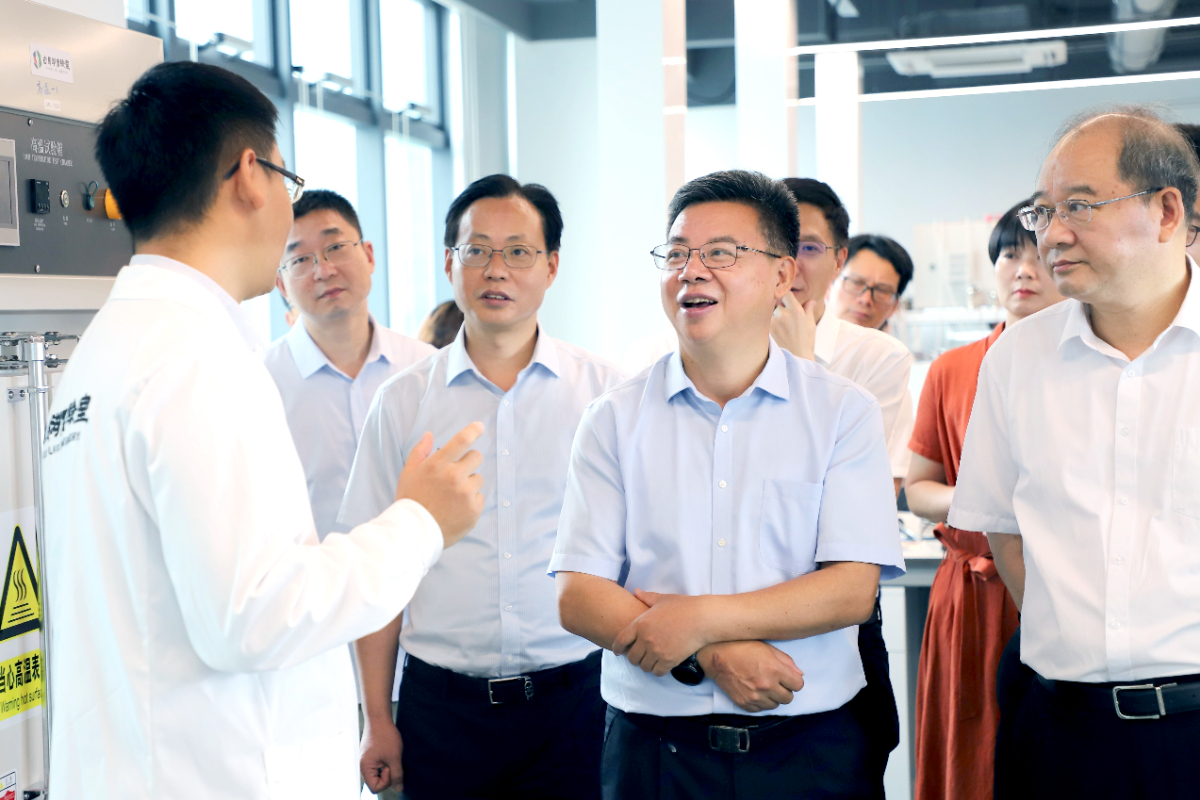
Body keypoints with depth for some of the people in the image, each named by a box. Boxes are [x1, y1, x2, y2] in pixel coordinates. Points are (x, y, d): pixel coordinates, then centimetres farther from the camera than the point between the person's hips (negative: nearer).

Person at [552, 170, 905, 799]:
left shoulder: (844, 412, -1)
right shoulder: (615, 420, 1)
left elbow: (853, 590, -9)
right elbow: (576, 597, -6)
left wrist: (700, 619, -17)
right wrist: (710, 657, -17)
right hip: (653, 746, 1)